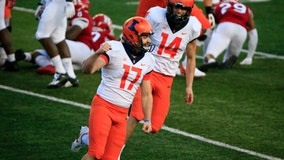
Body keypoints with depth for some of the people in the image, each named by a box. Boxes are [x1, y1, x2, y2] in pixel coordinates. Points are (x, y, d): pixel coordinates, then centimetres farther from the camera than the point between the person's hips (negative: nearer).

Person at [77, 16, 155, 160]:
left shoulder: (148, 61, 6)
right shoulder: (114, 50, -12)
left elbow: (146, 94, 15)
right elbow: (87, 69, -23)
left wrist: (147, 119, 13)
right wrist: (98, 53, -40)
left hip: (122, 114, 6)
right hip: (103, 105, -6)